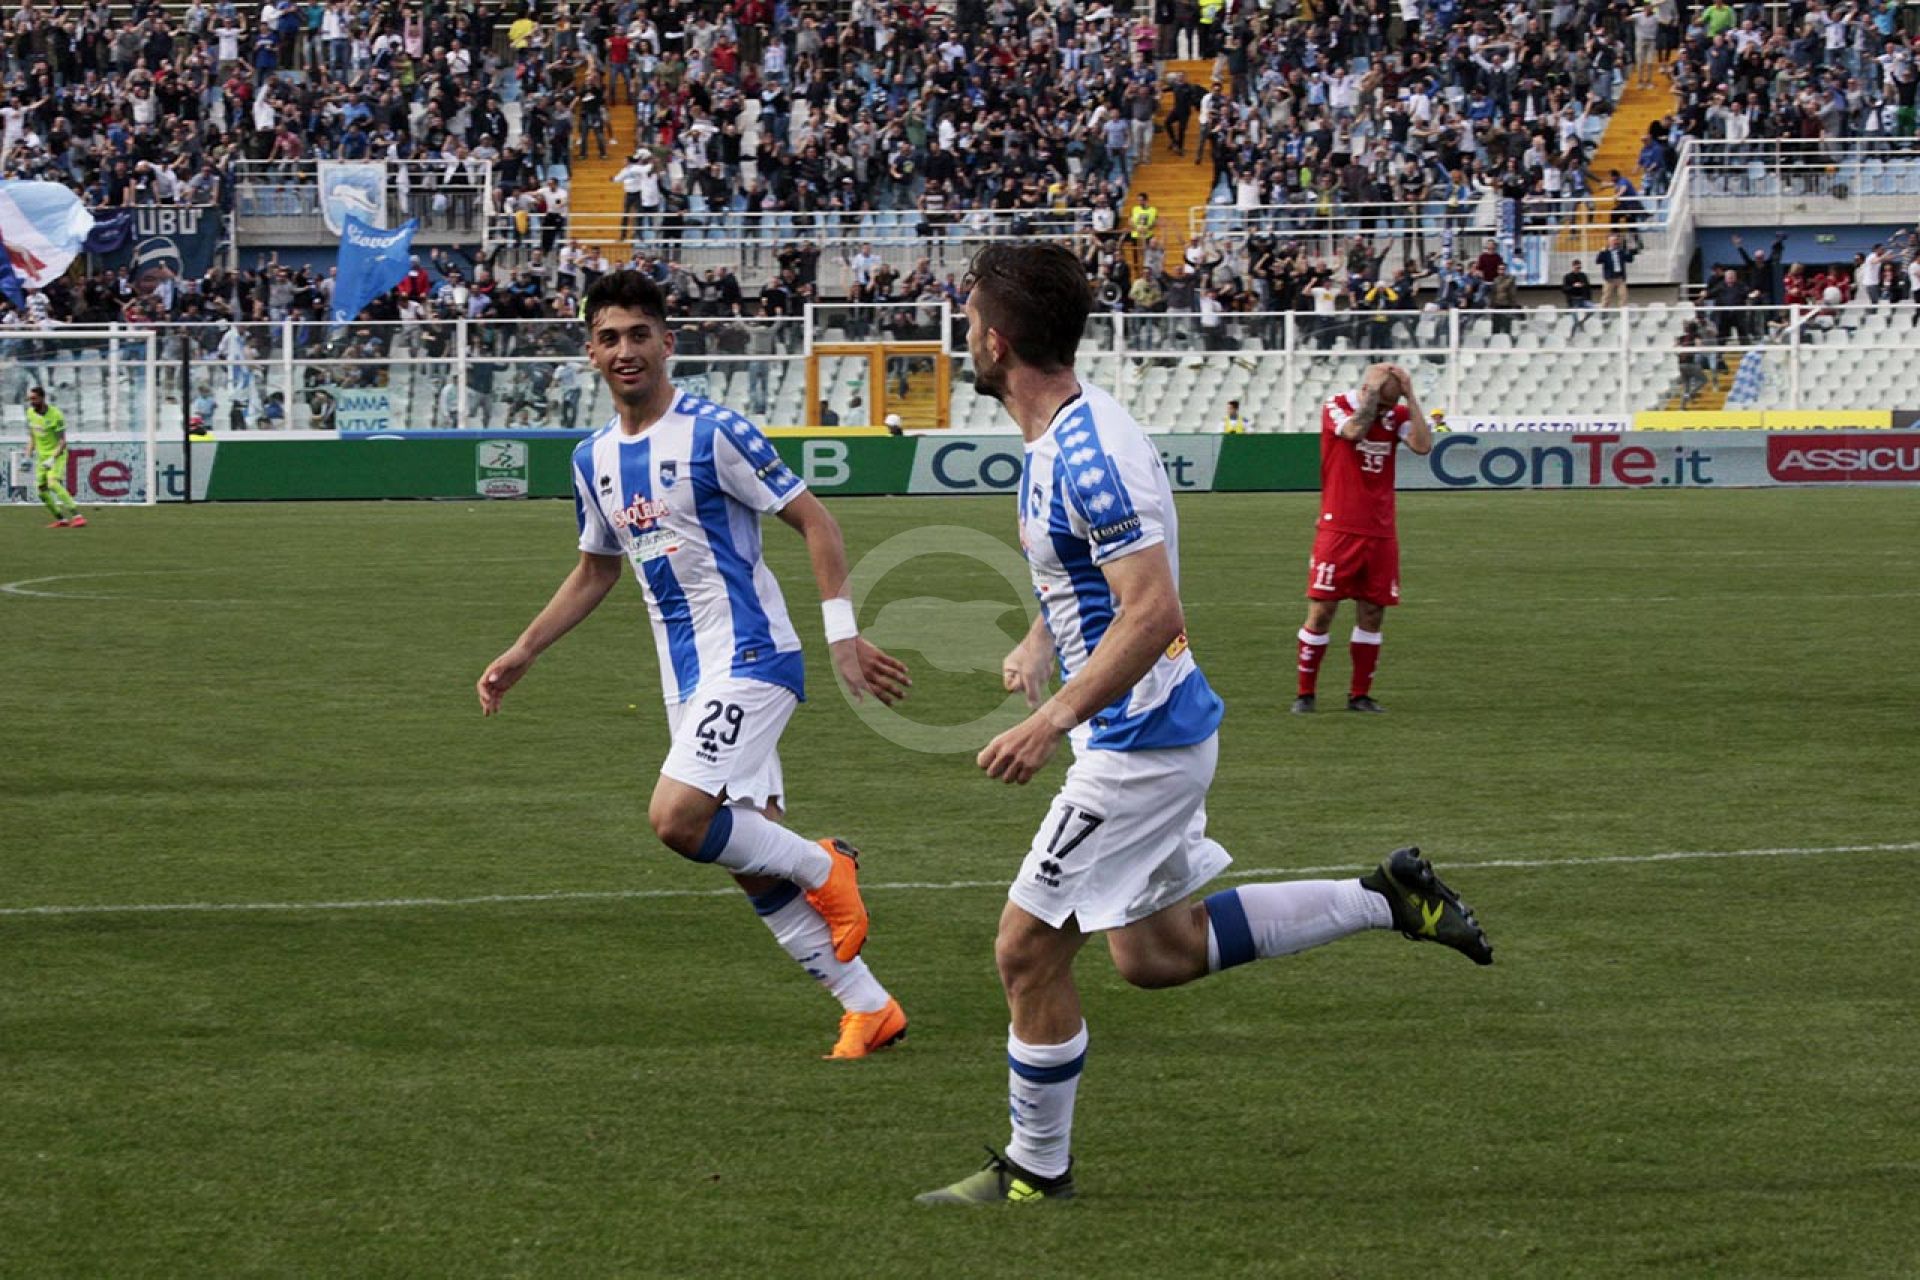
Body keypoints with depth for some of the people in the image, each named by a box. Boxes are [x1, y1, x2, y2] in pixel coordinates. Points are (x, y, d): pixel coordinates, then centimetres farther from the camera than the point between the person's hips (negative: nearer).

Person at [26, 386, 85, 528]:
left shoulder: (55, 415, -19)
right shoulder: (31, 413, 2)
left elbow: (62, 442, -18)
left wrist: (52, 459, -27)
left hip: (57, 455, -7)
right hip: (41, 456, 7)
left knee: (53, 483, -26)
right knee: (42, 490, 4)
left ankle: (77, 516, -28)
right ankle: (61, 519, 18)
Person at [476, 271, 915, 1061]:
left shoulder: (712, 432, -11)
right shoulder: (595, 459, 11)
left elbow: (813, 522, -10)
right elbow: (596, 572, 26)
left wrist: (842, 635, -17)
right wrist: (521, 654, 22)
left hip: (748, 661, -8)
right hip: (687, 679, 8)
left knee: (676, 818, -23)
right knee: (753, 862, 5)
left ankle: (824, 868, 0)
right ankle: (869, 1008, 14)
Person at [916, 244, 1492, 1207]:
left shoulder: (1088, 456, -24)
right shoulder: (1060, 433, 7)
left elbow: (1154, 613, -30)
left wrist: (1054, 720, -33)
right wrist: (1038, 644, 15)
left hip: (1137, 742, -10)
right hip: (1153, 732, 10)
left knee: (1027, 948, -2)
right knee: (1157, 952, 17)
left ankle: (1036, 1169, 11)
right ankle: (1389, 900, 19)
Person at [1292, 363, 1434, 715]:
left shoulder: (1397, 414, 6)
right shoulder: (1336, 407, -3)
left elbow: (1423, 445, -10)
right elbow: (1355, 429, -24)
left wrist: (1410, 397, -11)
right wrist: (1373, 391, -17)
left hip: (1380, 531, 4)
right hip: (1339, 530, -4)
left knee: (1372, 612, 4)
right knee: (1322, 610, -4)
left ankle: (1360, 695, 13)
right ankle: (1305, 695, 5)